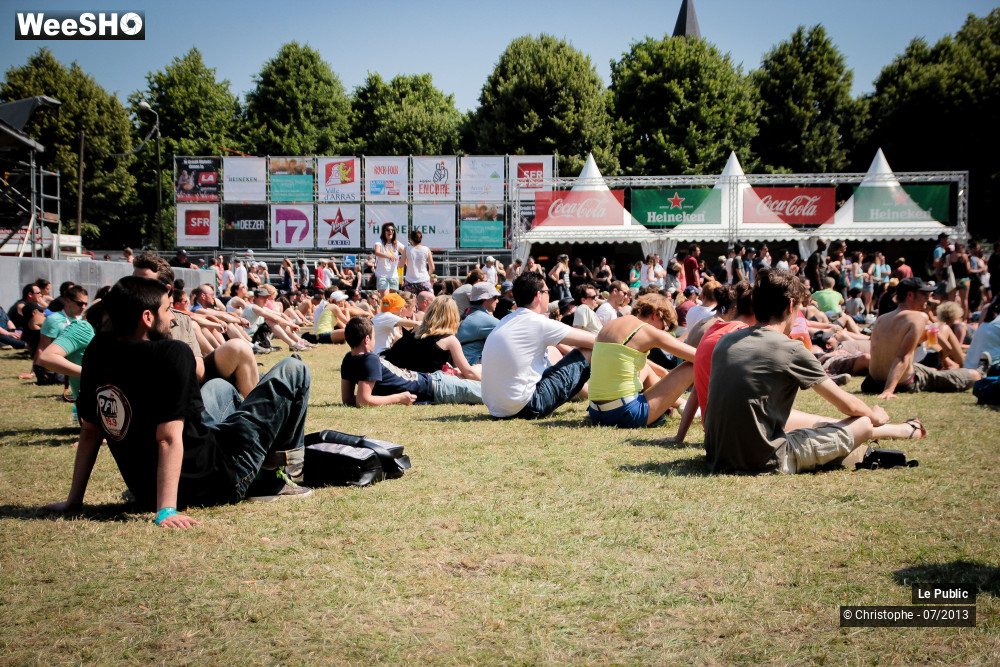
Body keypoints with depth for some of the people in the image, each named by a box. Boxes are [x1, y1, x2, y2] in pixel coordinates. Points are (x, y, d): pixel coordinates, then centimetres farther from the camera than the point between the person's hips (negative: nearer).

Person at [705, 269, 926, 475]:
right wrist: (876, 416, 23)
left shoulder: (725, 342, 6)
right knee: (863, 424, 8)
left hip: (719, 457, 7)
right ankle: (907, 430, 42)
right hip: (766, 462, -7)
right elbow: (848, 405, 0)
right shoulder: (791, 349, -12)